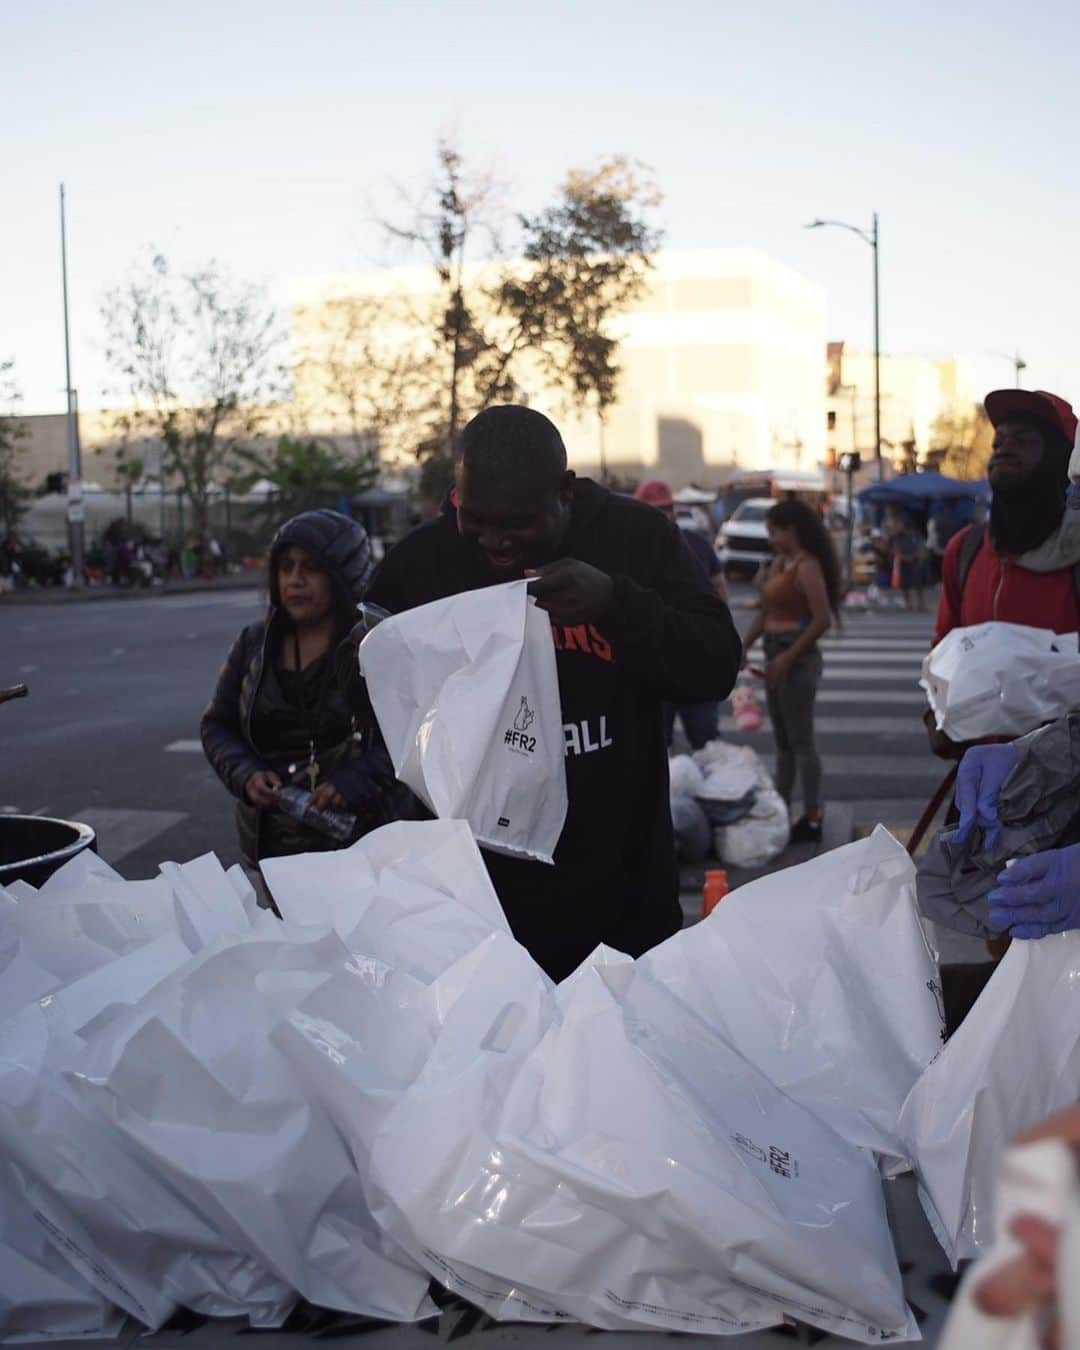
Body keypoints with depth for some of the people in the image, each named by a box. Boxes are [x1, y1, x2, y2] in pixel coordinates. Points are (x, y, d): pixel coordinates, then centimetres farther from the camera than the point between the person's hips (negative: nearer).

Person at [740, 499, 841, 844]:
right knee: (783, 741, 15)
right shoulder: (779, 563, 12)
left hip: (797, 659, -9)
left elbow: (822, 620, -20)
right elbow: (765, 612, 16)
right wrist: (744, 646, 4)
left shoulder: (807, 566, -14)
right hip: (777, 657, 9)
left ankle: (812, 819, 4)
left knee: (801, 742, -3)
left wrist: (788, 657, -20)